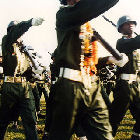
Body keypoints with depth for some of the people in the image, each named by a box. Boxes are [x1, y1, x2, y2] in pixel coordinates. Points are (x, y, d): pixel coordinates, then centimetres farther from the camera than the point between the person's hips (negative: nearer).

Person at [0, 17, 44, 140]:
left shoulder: (24, 48, 20)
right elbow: (15, 32, -20)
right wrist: (30, 22, -32)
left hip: (25, 86, 5)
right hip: (10, 85, -5)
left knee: (30, 120, -1)